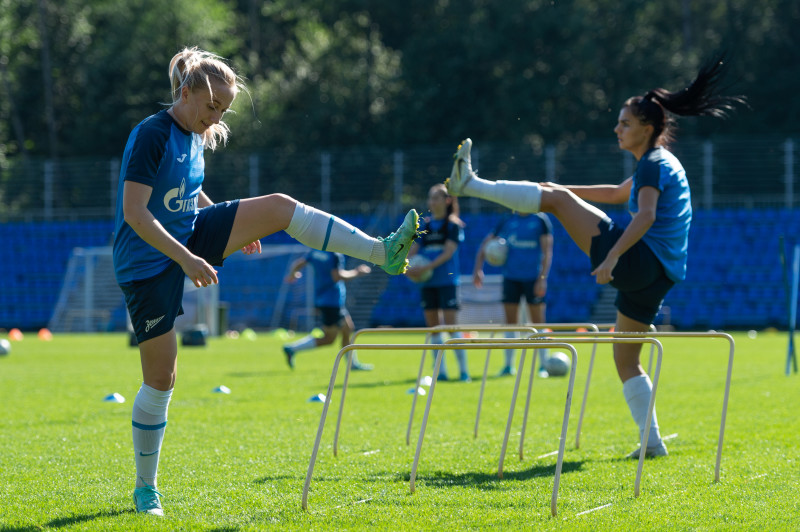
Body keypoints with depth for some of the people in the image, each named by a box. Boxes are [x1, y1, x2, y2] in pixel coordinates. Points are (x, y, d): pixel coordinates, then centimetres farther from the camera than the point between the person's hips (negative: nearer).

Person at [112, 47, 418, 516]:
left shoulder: (197, 137, 5)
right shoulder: (152, 135, -20)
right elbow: (134, 213, -26)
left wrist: (236, 228, 15)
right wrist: (187, 259, -30)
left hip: (189, 236, 8)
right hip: (148, 262, -8)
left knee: (278, 207, -7)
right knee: (161, 378, -5)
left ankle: (384, 253, -10)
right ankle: (146, 487, 9)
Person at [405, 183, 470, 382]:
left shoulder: (453, 224, -2)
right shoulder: (424, 225, 13)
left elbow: (448, 252, -12)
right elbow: (413, 250, 12)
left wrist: (427, 267, -22)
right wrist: (406, 267, -9)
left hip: (447, 281, -5)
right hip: (428, 283, 5)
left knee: (450, 325, -10)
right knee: (433, 327, 5)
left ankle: (463, 370, -5)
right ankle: (441, 371, 10)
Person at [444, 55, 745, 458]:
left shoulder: (653, 164, -8)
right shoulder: (659, 164, 23)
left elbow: (645, 216, -25)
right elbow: (619, 194, 39)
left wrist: (612, 258, -35)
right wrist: (561, 189, 39)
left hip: (639, 260, -10)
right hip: (656, 276, 10)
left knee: (555, 198, -5)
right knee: (625, 360, 14)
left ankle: (470, 185, -2)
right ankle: (652, 442, 9)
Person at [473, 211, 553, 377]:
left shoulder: (540, 220, -2)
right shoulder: (507, 222, 8)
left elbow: (547, 252, -6)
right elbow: (485, 244, 15)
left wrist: (542, 278, -14)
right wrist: (478, 269, 4)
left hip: (533, 278, -3)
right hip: (511, 277, 3)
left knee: (537, 322, -1)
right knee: (510, 322, 3)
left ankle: (543, 365, 6)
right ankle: (509, 365, 9)